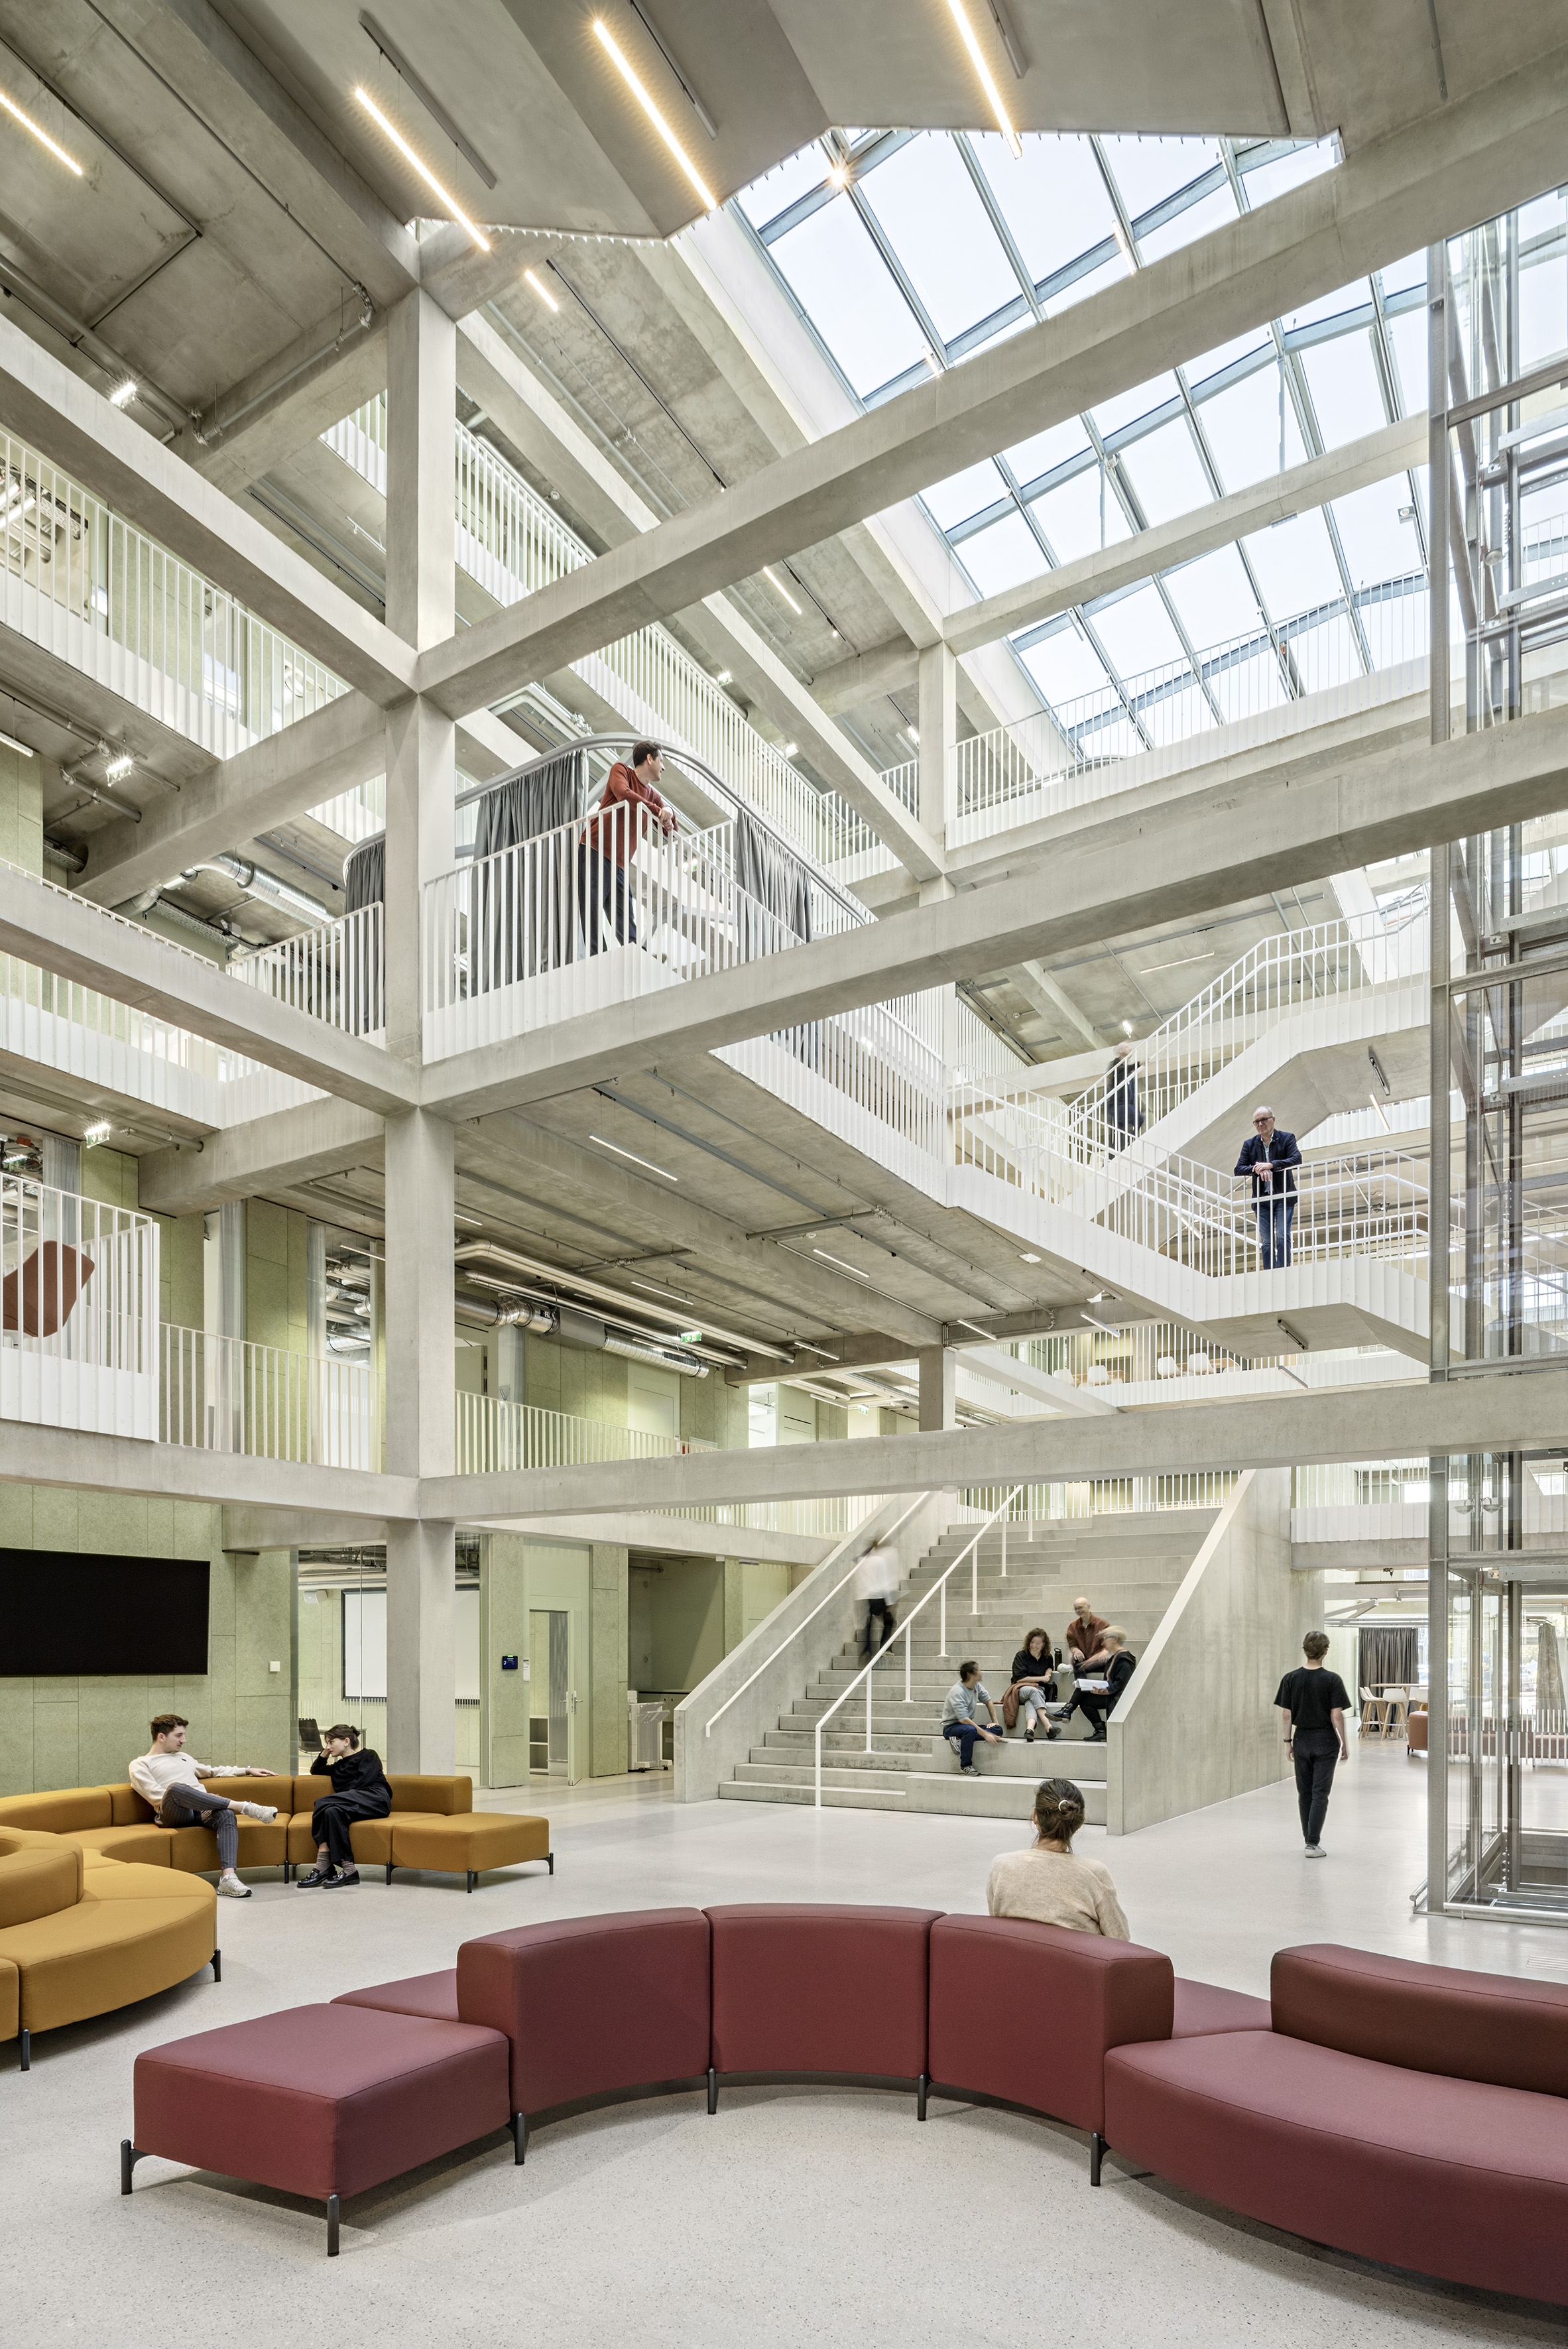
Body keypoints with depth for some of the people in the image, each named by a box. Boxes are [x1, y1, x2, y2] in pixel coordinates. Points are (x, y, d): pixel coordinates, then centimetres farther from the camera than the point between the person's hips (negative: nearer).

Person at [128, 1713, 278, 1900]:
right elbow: (155, 1796, -2)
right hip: (172, 1814, -5)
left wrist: (247, 1770, 38)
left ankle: (228, 1878, -46)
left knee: (226, 1815, -31)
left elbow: (212, 1771, 44)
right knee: (176, 1787, -40)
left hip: (202, 1811, 5)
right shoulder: (140, 1765, 14)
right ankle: (243, 1807, -39)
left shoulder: (183, 1757, 35)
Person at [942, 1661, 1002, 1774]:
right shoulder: (957, 1692, -23)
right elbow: (964, 1719, -29)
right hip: (950, 1727, -8)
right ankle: (966, 1766, -25)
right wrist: (985, 1735, -32)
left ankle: (960, 1740, -17)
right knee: (970, 1730, -41)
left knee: (998, 1730, -14)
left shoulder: (977, 1686, 1)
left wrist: (995, 1722, 5)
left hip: (968, 1724, 8)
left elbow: (988, 1701, 18)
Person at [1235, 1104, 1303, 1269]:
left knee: (1282, 1237, -11)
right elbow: (1239, 1169, 2)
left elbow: (1297, 1159, -15)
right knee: (1266, 1243, 3)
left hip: (1284, 1197, -3)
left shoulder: (1287, 1138, 0)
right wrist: (1258, 1169, -18)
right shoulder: (1249, 1144, 8)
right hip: (1262, 1199, 3)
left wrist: (1271, 1165, -25)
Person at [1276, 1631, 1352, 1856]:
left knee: (1305, 1793, 14)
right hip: (1325, 1742, -3)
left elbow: (1286, 1714, -3)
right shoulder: (1332, 1680, -12)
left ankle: (1310, 1839, 20)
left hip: (1302, 1741, 3)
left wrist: (1288, 1741, 7)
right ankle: (1313, 1844, -5)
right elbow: (1336, 1716, -13)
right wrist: (1344, 1744, -2)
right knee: (1320, 1794, 0)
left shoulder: (1291, 1679, -4)